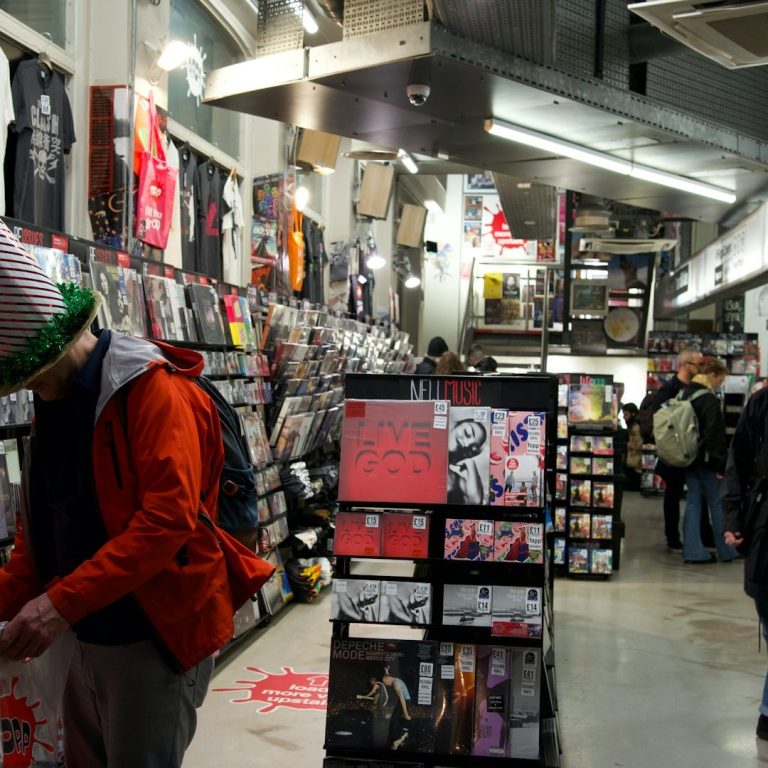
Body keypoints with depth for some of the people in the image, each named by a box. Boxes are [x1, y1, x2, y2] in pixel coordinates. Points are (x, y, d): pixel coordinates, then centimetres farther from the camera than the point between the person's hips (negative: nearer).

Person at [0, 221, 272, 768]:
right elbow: (44, 522, 15)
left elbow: (170, 518, -26)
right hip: (88, 636, 8)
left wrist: (62, 603, -30)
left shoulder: (151, 388, -16)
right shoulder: (55, 400, 11)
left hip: (156, 636, -8)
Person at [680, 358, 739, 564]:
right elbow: (715, 435, -20)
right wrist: (720, 463, -16)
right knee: (718, 504, 3)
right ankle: (726, 550, 11)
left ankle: (693, 551, 6)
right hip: (705, 460, -8)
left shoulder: (686, 396, 11)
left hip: (689, 459, 8)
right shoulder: (709, 400, -16)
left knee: (693, 503, 8)